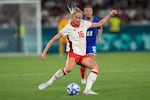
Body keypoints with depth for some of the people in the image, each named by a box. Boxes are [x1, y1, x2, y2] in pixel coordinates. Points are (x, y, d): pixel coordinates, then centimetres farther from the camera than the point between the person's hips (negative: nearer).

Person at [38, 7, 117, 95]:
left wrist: (110, 15, 10)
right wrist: (45, 52, -10)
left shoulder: (84, 24, 7)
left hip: (83, 55, 6)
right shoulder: (68, 28, -6)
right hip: (73, 53, -6)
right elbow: (54, 39, -6)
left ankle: (87, 89, -20)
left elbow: (100, 24, 17)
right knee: (69, 69, -35)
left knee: (96, 67, -16)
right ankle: (49, 83, -21)